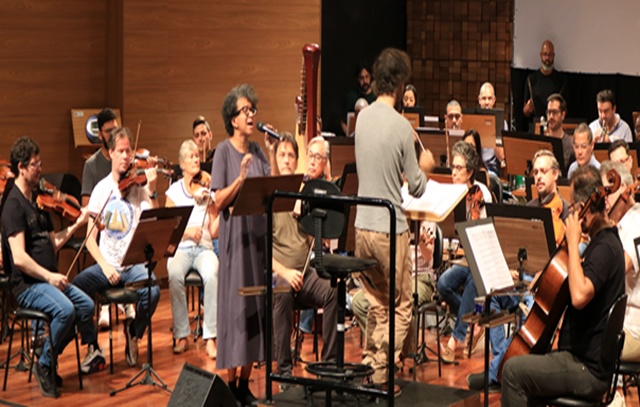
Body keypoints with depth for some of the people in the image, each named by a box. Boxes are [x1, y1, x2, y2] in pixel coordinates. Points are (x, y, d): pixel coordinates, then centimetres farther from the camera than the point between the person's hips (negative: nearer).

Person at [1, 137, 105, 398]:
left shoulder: (38, 200, 14)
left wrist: (76, 225, 5)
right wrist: (49, 276, -27)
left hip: (49, 279, 8)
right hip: (26, 284, -8)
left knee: (86, 305, -9)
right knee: (65, 310, -28)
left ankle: (92, 351, 13)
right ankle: (44, 366, -10)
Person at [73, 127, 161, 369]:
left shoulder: (139, 187, 1)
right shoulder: (101, 189, 4)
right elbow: (90, 238, 3)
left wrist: (152, 192, -24)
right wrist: (105, 266, -12)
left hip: (134, 264, -1)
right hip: (106, 264, 1)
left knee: (152, 291, -32)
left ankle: (134, 334, 0)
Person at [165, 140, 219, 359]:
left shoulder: (208, 190, 10)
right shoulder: (174, 191, 9)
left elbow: (214, 231, 4)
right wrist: (186, 231, -17)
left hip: (204, 248, 0)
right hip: (180, 249, 0)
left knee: (212, 275, -34)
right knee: (175, 275, -35)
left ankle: (210, 338, -30)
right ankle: (182, 336, -23)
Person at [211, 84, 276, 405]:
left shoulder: (257, 150, 9)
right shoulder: (224, 151, -6)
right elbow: (219, 202, -13)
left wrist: (272, 156, -5)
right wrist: (240, 178, -25)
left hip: (258, 235, 6)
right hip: (234, 237, -6)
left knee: (255, 305, 8)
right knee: (234, 306, -4)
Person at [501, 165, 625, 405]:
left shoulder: (605, 247, -20)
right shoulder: (606, 241, 12)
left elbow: (579, 296, -36)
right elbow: (581, 287, 26)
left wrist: (573, 243, -27)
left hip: (589, 370, -11)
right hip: (590, 360, 11)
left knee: (513, 371, -13)